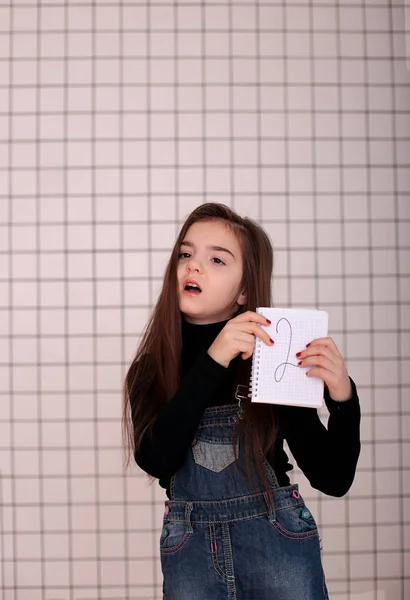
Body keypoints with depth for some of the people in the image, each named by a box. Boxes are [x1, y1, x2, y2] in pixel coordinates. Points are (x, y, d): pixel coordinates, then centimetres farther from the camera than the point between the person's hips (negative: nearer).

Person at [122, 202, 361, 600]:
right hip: (190, 553, 1)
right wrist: (212, 362, -26)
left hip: (280, 546, -1)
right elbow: (155, 459, -20)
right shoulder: (150, 369, -3)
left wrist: (343, 400, -23)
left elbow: (333, 480, -6)